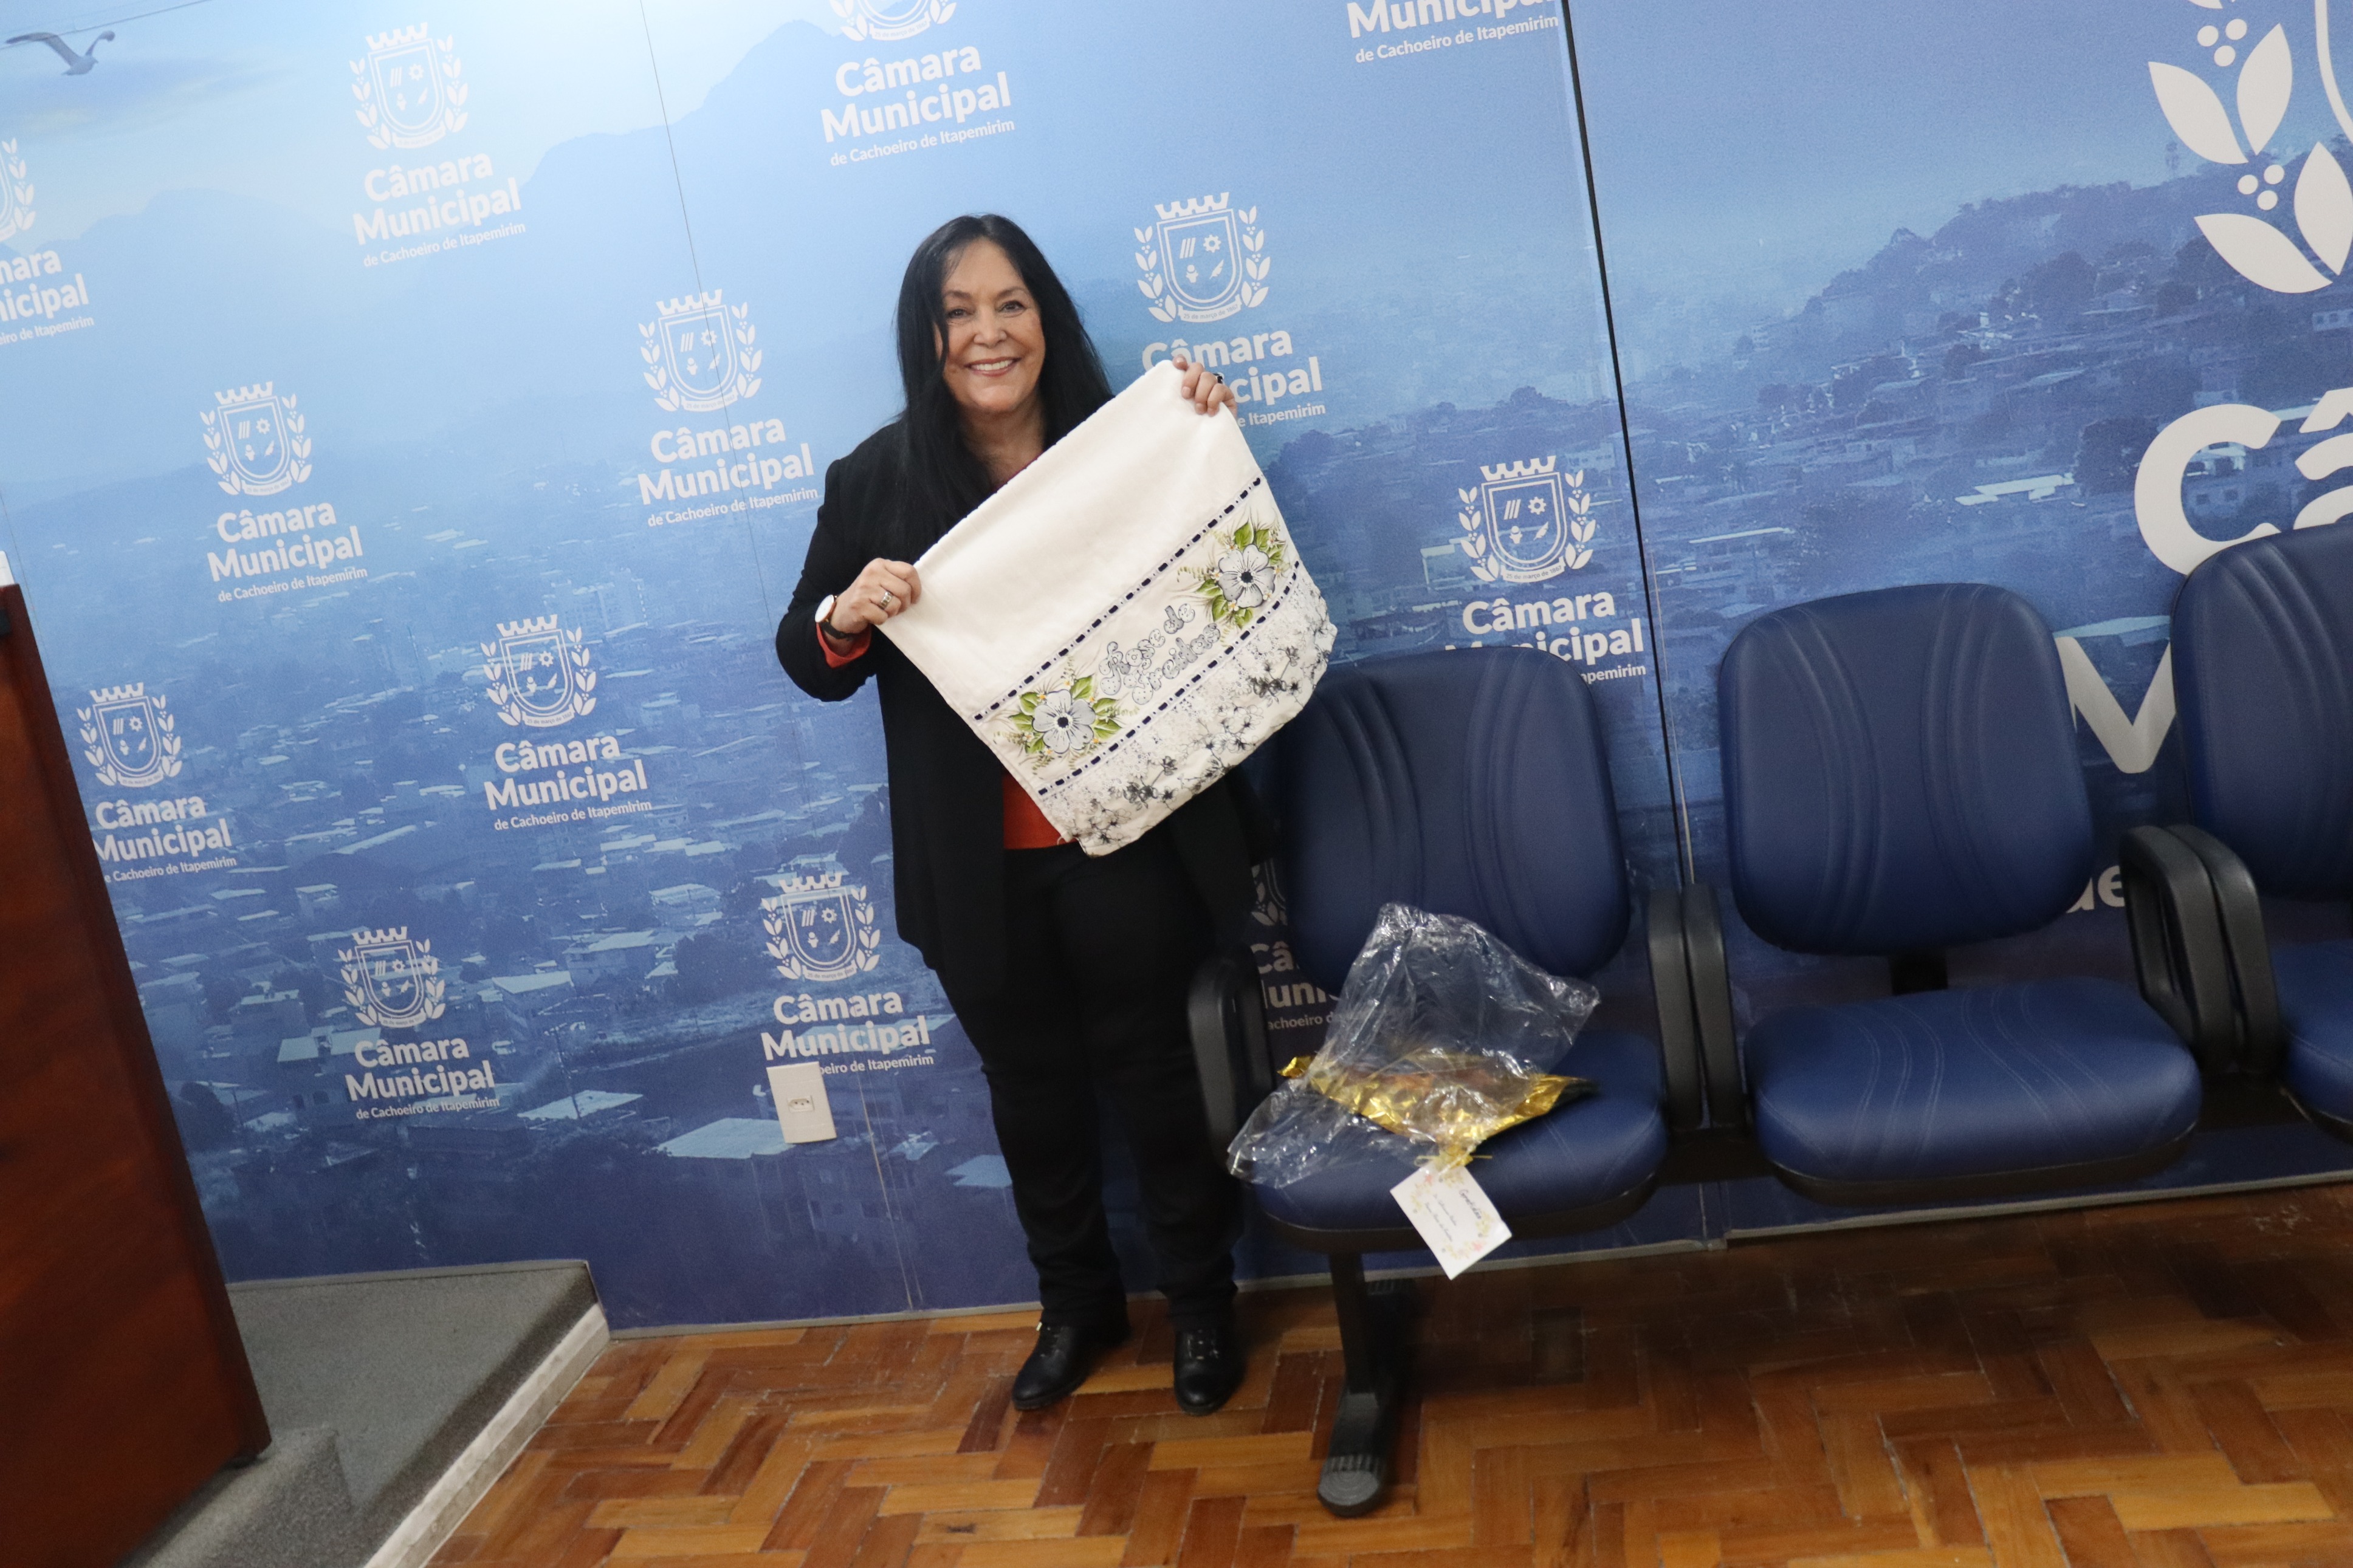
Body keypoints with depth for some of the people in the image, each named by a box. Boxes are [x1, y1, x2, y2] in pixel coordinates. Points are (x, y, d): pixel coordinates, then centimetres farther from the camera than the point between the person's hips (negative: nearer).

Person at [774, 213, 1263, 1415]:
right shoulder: (878, 482, -1)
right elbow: (810, 665, 4)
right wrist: (843, 615, -19)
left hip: (1128, 844, -2)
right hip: (979, 867, 2)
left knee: (1157, 1077, 12)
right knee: (1032, 1091, 18)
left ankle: (1201, 1303, 34)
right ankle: (1076, 1306, 40)